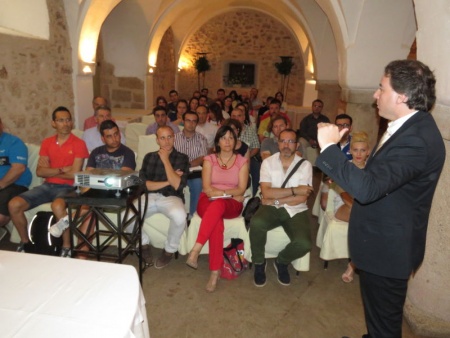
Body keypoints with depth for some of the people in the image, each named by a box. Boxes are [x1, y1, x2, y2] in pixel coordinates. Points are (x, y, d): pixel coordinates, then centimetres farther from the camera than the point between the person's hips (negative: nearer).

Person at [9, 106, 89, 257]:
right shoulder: (47, 143, 10)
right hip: (47, 186, 6)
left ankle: (67, 248, -18)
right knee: (14, 204, -12)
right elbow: (39, 172, 3)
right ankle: (25, 242, 10)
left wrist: (50, 171, -2)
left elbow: (74, 174, -13)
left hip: (67, 187, -5)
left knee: (57, 206, -38)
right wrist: (61, 169, -10)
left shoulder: (78, 144, -5)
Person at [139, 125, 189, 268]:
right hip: (149, 197, 3)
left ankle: (169, 250, -4)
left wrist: (166, 160, -9)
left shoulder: (182, 158, 4)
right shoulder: (149, 157, 13)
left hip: (171, 197, -2)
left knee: (179, 216, -36)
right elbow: (143, 183, 1)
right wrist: (168, 181, -7)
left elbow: (177, 185, -10)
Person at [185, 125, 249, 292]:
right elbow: (207, 189, -2)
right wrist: (229, 193, -10)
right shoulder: (209, 160, 8)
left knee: (218, 204, -40)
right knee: (217, 221, -37)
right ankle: (215, 270, -34)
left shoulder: (242, 162, 8)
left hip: (232, 205, 0)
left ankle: (196, 250, -42)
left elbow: (241, 190, -3)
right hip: (208, 202, 1)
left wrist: (218, 193, -12)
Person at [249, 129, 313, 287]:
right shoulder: (268, 162, 0)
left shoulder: (305, 165, -2)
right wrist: (294, 190, -14)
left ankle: (282, 262, 11)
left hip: (296, 211, 0)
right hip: (271, 208, 0)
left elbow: (302, 198, -10)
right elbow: (266, 193, -11)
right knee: (256, 223, -33)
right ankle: (259, 263, -3)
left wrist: (276, 200, -12)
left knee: (304, 244, -26)